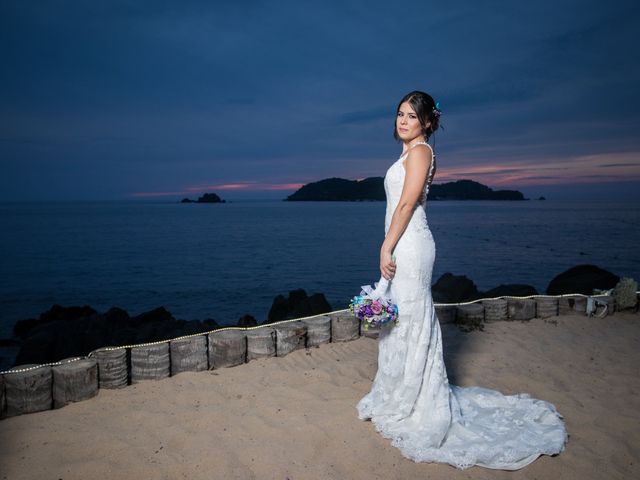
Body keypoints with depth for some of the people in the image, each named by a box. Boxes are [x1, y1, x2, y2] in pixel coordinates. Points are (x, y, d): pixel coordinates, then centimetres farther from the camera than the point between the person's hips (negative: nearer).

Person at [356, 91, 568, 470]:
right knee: (402, 321, 15)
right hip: (404, 245, 10)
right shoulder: (411, 153, 19)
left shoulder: (420, 150, -9)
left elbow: (407, 204, -17)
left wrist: (387, 248, -18)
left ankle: (407, 408, 10)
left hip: (408, 246, -10)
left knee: (408, 321, -2)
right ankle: (400, 399, 28)